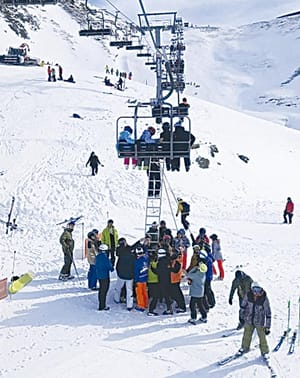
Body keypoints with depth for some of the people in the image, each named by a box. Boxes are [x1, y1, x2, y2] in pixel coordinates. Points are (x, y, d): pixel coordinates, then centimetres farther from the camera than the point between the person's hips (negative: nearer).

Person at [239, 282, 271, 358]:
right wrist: (243, 314, 16)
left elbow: (268, 312, -14)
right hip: (249, 320, 3)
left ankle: (265, 352, 22)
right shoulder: (248, 295, -15)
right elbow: (243, 304, 6)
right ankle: (245, 348, 41)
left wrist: (267, 326, -12)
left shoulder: (264, 298, -22)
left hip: (259, 322, -3)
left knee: (262, 337, 1)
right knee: (247, 335, 17)